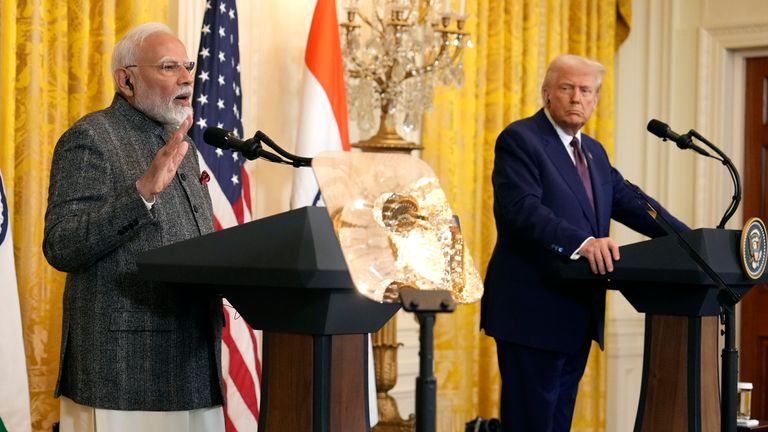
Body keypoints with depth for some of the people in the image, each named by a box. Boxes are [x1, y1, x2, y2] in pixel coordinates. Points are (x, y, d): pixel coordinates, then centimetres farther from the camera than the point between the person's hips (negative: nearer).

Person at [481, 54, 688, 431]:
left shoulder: (594, 152, 18)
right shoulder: (519, 140, -8)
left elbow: (632, 203, 16)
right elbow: (523, 209, -22)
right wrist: (581, 242, -36)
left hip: (578, 315, 8)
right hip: (534, 312, -8)